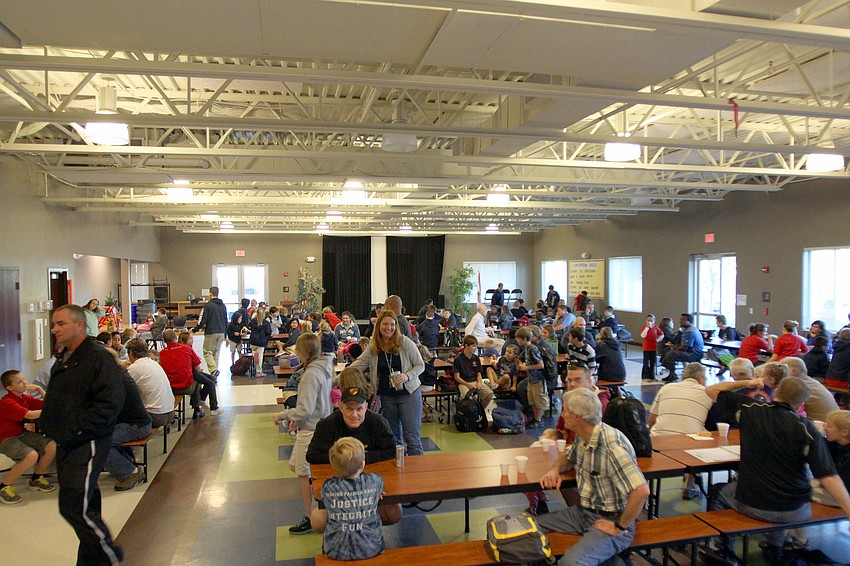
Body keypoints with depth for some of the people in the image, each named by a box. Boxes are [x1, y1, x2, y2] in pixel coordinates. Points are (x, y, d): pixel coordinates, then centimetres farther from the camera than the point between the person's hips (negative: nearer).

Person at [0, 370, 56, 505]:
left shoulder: (25, 398, 5)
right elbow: (30, 415, -32)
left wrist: (40, 390, -5)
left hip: (22, 433, 8)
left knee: (52, 446, -9)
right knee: (32, 456, -33)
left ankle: (36, 479, 14)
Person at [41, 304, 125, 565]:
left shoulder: (99, 358, -16)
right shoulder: (62, 360, 14)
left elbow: (110, 404, -24)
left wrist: (74, 427, -23)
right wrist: (48, 426, 14)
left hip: (87, 444, -9)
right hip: (65, 444, 9)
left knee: (74, 506, -11)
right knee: (84, 503, 18)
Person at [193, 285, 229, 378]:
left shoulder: (208, 305, -9)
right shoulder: (223, 306, 11)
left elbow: (203, 320, -10)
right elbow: (226, 321, 16)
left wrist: (195, 329, 4)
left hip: (211, 333, -6)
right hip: (221, 332, 6)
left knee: (207, 352, 1)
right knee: (216, 353, 12)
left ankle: (214, 370, -18)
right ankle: (214, 374, 12)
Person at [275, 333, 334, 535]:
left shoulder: (311, 374, -24)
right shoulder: (324, 368, 4)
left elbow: (305, 410, -25)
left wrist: (282, 415, -11)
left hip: (310, 430, -9)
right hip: (319, 425, 9)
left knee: (304, 474, 4)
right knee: (295, 465, 21)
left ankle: (310, 519, 16)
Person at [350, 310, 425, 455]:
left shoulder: (405, 342, -10)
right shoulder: (373, 347, -1)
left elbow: (420, 365, -4)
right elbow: (357, 365, -3)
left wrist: (407, 376, -21)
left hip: (408, 394, -4)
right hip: (386, 396, 4)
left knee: (412, 437, -2)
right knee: (393, 436, 15)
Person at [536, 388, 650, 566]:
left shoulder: (612, 446, -27)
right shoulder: (582, 438, 1)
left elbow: (641, 491, -33)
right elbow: (569, 457, 23)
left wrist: (620, 527, -21)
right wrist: (555, 470, 1)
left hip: (610, 520, -9)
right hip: (584, 511, 9)